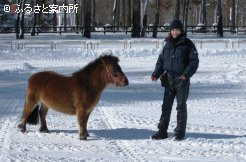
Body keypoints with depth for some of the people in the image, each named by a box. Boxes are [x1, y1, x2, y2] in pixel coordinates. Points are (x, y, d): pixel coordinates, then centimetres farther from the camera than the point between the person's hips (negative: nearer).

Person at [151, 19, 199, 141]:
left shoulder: (187, 44, -5)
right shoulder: (168, 44, 9)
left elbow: (194, 61, -8)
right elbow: (161, 59, 13)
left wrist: (187, 73, -22)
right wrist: (156, 73, -1)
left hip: (182, 79, -4)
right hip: (169, 78, 4)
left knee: (181, 106, 3)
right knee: (166, 105, 6)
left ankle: (180, 132, 9)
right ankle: (162, 131, 11)